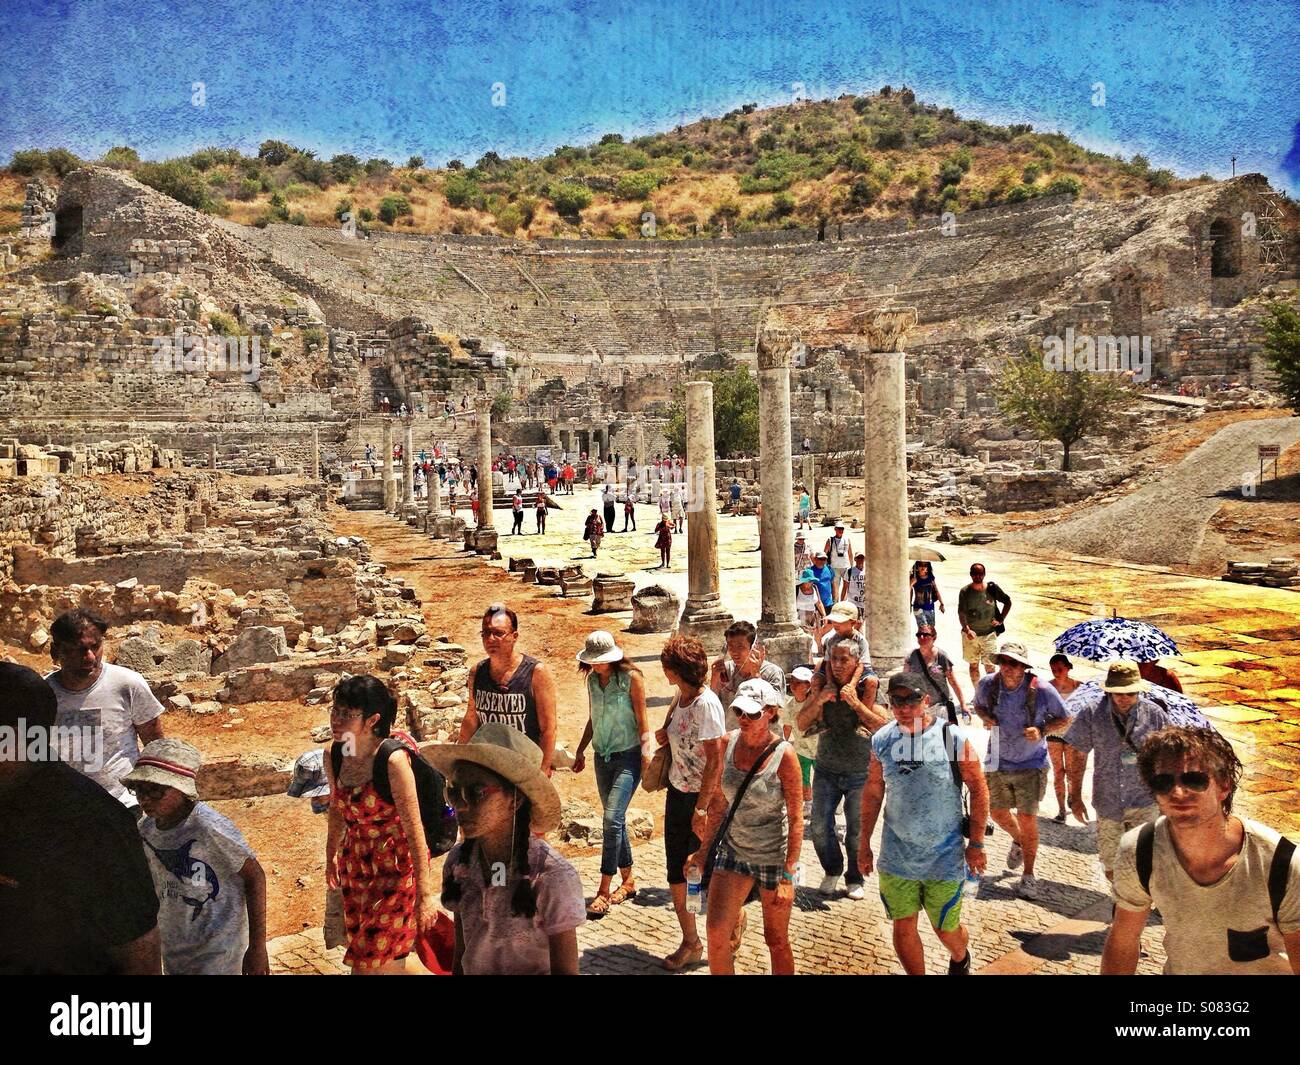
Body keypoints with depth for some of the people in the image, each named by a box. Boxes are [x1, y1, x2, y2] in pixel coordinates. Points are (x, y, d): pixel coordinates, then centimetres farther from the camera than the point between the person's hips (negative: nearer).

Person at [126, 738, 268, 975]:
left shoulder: (209, 827, -25)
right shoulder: (146, 829, -6)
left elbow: (254, 876, -20)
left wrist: (257, 948, -18)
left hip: (217, 952, -6)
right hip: (172, 950, 6)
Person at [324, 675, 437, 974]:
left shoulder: (393, 761, -24)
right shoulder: (333, 756, -5)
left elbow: (414, 829, -21)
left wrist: (425, 893, -18)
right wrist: (331, 857, 24)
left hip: (396, 864, -6)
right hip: (355, 864, 6)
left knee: (371, 962, -1)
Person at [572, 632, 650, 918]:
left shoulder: (631, 678, -11)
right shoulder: (593, 680, 6)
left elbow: (642, 721, -8)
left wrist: (646, 755, -12)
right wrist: (580, 750, 19)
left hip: (628, 756, -6)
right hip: (603, 757, 6)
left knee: (612, 819, -14)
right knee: (615, 820, 12)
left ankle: (604, 891, -10)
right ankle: (628, 882, 25)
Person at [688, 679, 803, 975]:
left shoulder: (783, 755, -17)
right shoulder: (729, 743, -5)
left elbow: (796, 819, -14)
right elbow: (718, 802, 6)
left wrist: (788, 876, -16)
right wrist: (703, 850, 8)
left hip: (774, 856, -4)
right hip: (733, 849, 4)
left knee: (777, 941, 10)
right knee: (716, 933, -2)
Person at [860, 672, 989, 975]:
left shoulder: (952, 737, -14)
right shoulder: (881, 740, -5)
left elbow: (978, 790, -6)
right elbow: (873, 792, 6)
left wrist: (976, 843, -6)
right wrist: (864, 844, 8)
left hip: (944, 859, -2)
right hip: (896, 857, 2)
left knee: (946, 931, 13)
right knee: (903, 928, 8)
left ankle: (960, 961, 46)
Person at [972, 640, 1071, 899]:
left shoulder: (1042, 690, -20)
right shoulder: (987, 684, -12)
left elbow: (1065, 721, -6)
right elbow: (978, 705, 10)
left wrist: (1042, 729, -24)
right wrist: (986, 717, -13)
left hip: (1030, 764, -3)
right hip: (998, 761, 4)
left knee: (1027, 819, -2)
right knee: (997, 812, 17)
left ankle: (1028, 876, 18)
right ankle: (1018, 840, 51)